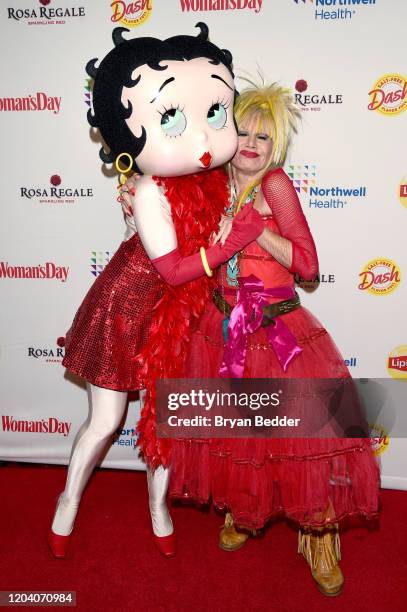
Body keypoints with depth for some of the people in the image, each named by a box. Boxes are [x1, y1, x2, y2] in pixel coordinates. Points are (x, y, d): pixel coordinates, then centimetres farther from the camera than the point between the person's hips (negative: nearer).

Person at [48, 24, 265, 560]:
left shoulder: (208, 177, -7)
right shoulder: (151, 193, -28)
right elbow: (174, 271, -27)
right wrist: (233, 241, -28)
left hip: (173, 315, 6)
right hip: (128, 309, -6)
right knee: (105, 422, 10)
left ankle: (158, 506, 41)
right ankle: (68, 503, 38)